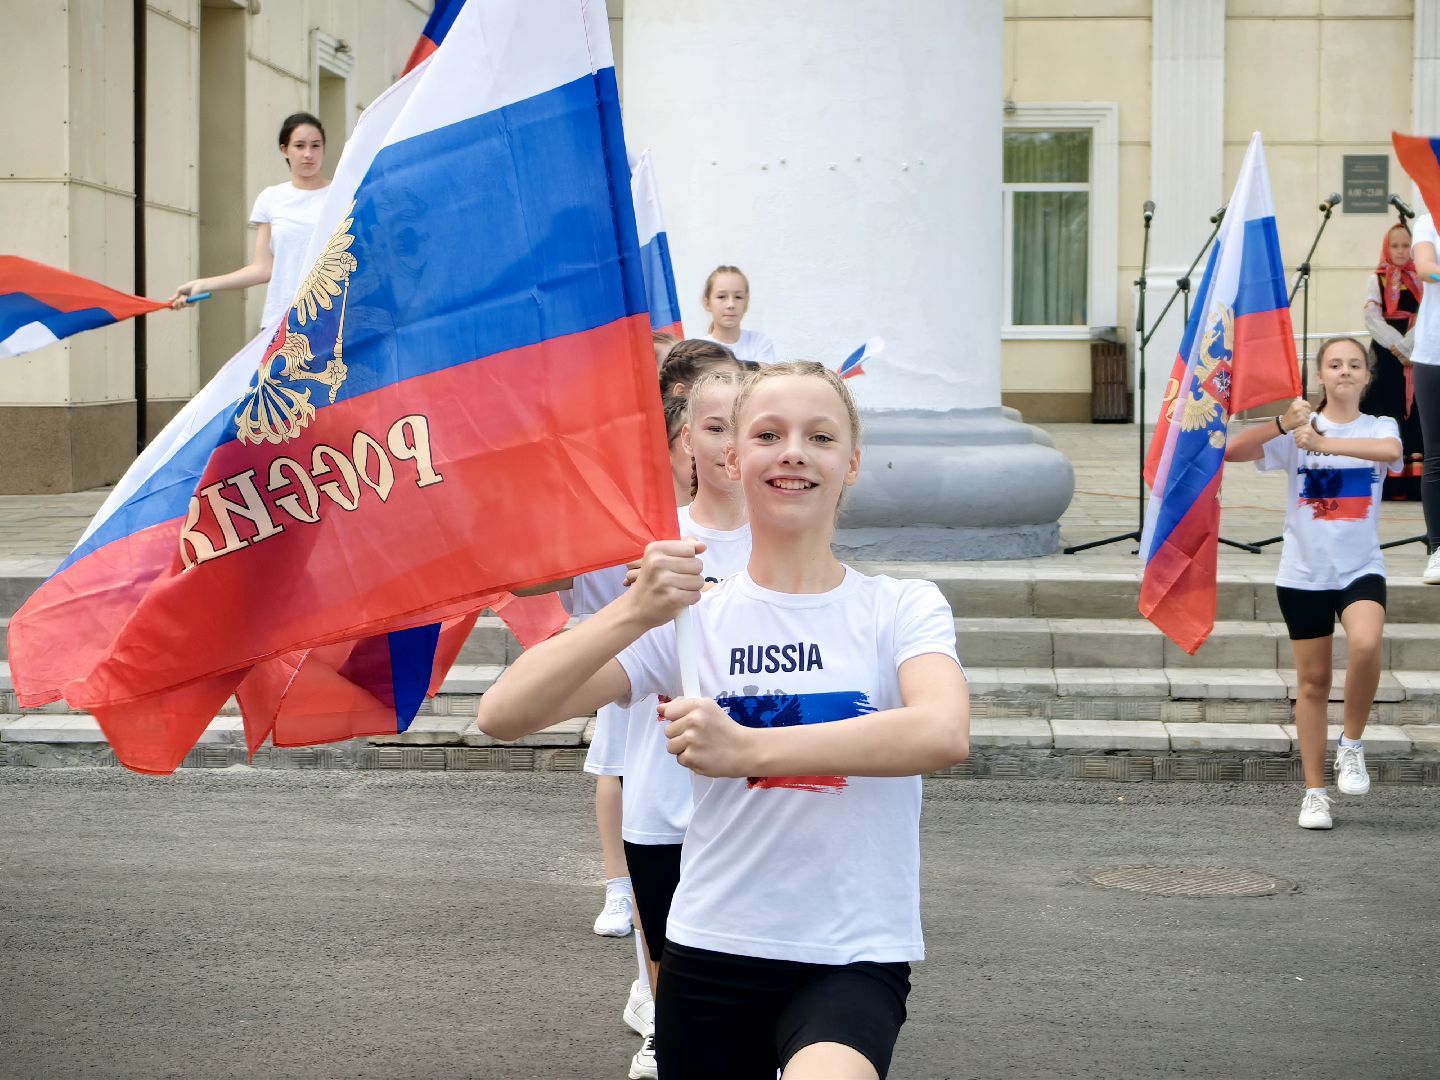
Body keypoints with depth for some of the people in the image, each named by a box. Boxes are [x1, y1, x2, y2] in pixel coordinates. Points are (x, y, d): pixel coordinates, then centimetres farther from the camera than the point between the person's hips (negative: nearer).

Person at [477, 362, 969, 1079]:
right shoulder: (692, 617, 2)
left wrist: (748, 749, -30)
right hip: (712, 950, 3)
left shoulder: (904, 609, -1)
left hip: (855, 957, -2)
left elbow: (944, 733, -23)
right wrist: (633, 614, -23)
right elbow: (503, 716, -9)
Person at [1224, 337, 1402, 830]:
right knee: (1312, 681, 5)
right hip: (1304, 572, 1)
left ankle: (1352, 745, -5)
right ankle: (1315, 793, 16)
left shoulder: (1380, 427, 2)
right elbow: (1231, 450, -14)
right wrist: (1283, 424, -29)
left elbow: (1389, 450, -24)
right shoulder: (1295, 430, 0)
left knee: (1365, 644, -28)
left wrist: (1320, 442, -32)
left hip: (1361, 569, 0)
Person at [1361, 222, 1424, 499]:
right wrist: (1398, 348, -14)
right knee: (1387, 411, -7)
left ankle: (1414, 482, 2)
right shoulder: (1377, 281, 6)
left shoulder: (1421, 280, 10)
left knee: (1414, 413, -1)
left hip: (1417, 354, 2)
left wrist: (1407, 346, -15)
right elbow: (1373, 320, -5)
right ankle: (1387, 484, -6)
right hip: (1386, 354, -2)